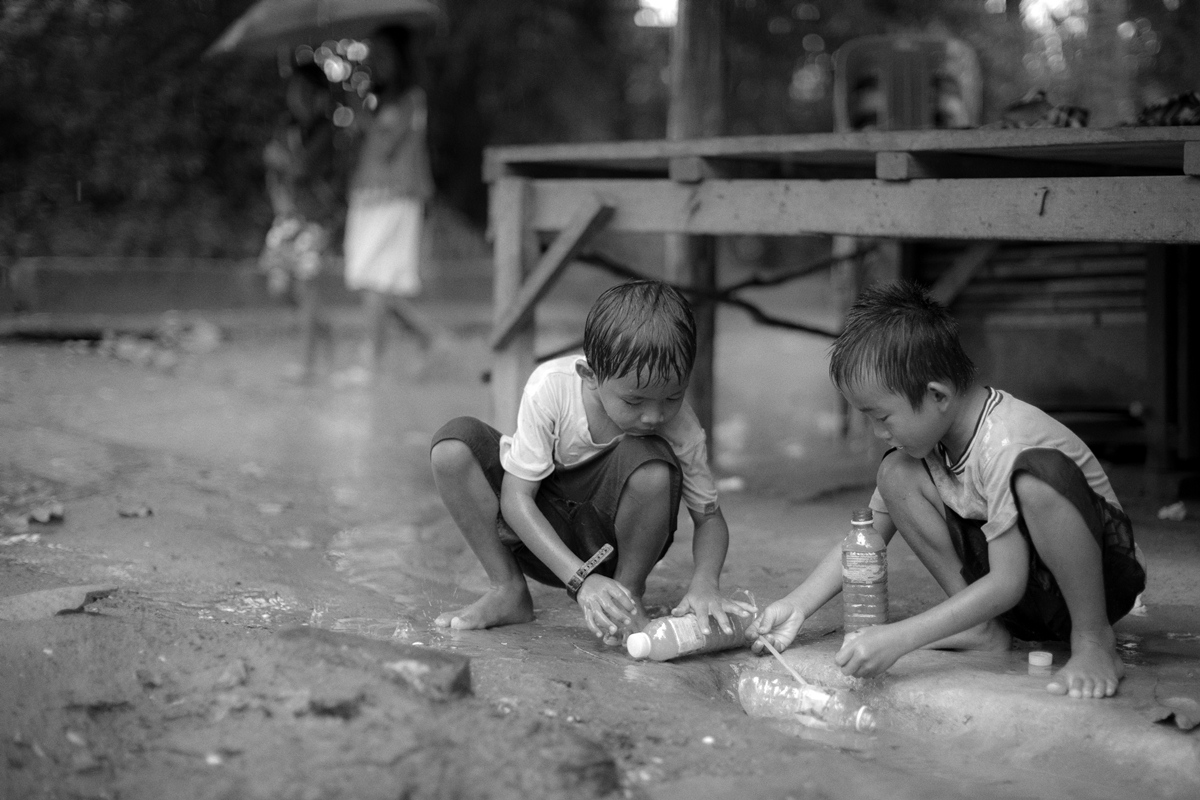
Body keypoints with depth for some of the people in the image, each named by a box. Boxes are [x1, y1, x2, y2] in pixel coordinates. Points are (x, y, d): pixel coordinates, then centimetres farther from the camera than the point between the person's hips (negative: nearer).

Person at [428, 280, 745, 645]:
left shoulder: (680, 425, -23)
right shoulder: (550, 387, -27)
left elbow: (709, 516, -10)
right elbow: (515, 498, -23)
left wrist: (704, 584, -33)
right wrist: (581, 579, -34)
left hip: (609, 540, 0)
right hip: (542, 533, 1)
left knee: (653, 467, -34)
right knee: (454, 443, -24)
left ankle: (629, 591, -7)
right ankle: (507, 591, -11)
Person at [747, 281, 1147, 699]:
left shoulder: (1007, 444, -29)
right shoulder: (923, 432, -5)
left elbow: (1006, 584, -31)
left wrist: (898, 638, -36)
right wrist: (797, 605, -11)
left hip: (1102, 577, -7)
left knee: (1037, 473, -38)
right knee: (896, 474, -10)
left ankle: (1094, 641, -22)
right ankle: (984, 630, -4)